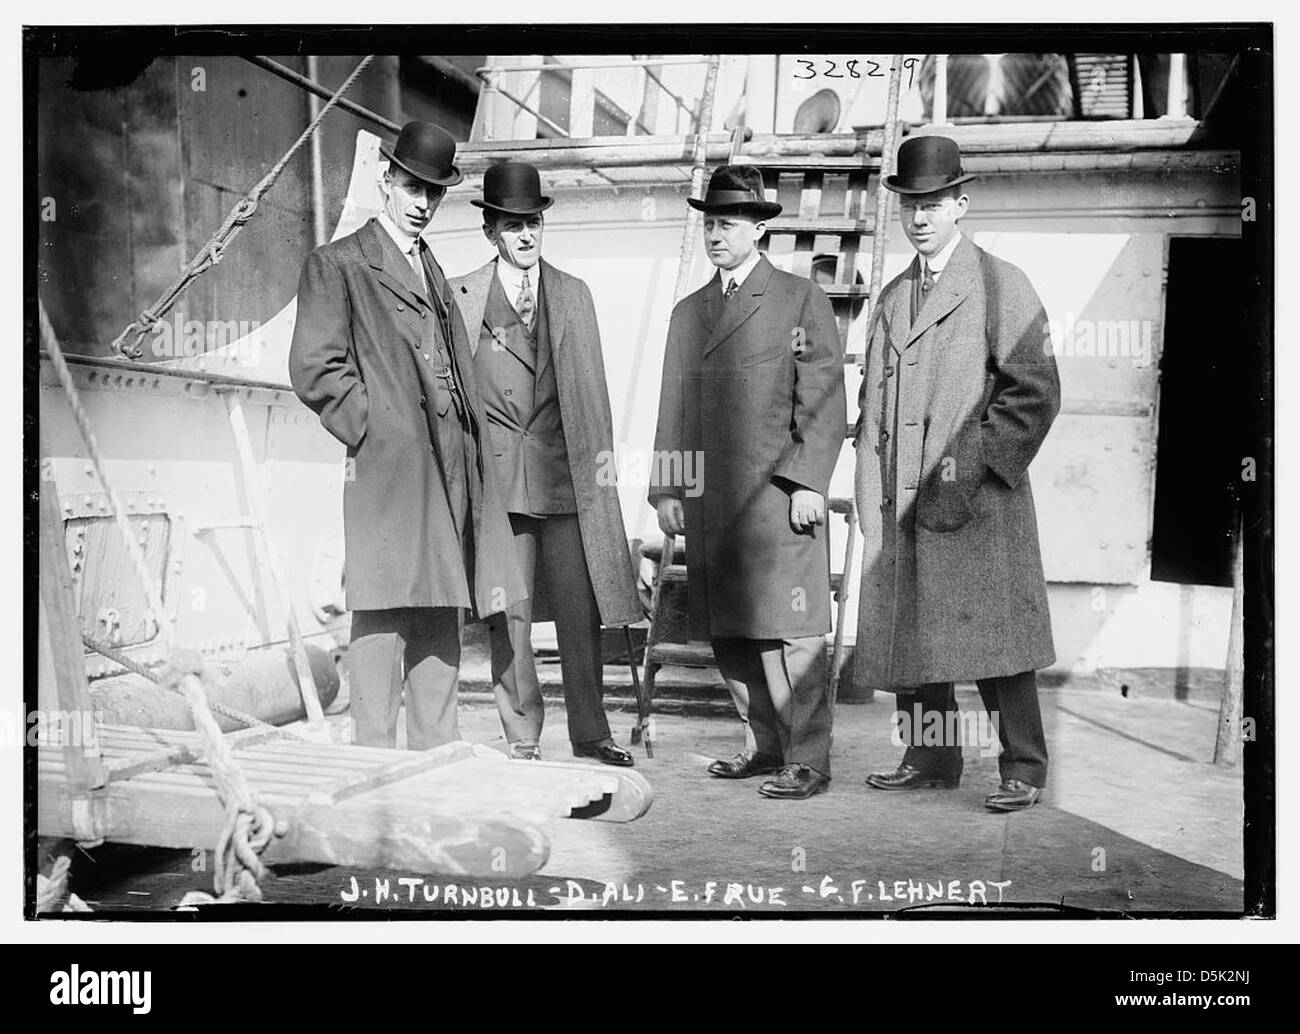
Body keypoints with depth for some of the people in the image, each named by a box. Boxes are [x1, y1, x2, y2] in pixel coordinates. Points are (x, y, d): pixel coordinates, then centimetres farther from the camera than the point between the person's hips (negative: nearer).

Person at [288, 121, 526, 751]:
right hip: (387, 464, -7)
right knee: (383, 615, -8)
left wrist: (472, 450, 15)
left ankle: (437, 752, 12)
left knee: (442, 614, 6)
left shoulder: (434, 273, 26)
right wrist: (373, 428, -8)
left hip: (449, 465, 7)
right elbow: (313, 368, -6)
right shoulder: (336, 265, 3)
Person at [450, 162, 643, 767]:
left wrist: (601, 453, 7)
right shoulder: (459, 297, 6)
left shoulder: (573, 296, 15)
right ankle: (522, 741, 13)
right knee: (508, 617, 1)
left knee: (580, 612, 3)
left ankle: (590, 734, 17)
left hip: (567, 473, 2)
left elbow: (591, 385, 16)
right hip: (497, 477, -2)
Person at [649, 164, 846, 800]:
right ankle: (766, 742, 23)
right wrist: (666, 489, 10)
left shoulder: (802, 300, 4)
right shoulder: (687, 311, 19)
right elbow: (673, 409, 18)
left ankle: (807, 760, 3)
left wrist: (809, 483, -11)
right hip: (708, 498, 6)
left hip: (777, 495, -5)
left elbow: (825, 402, -2)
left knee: (788, 629, -6)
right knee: (726, 632, 9)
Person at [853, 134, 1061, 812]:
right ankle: (930, 758, 18)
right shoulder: (892, 298, 20)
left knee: (991, 631, -6)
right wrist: (870, 491, 10)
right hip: (897, 501, 6)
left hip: (977, 497, -6)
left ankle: (1023, 768, 5)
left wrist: (972, 476, -12)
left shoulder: (1000, 284, 1)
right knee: (908, 631, 7)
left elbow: (1036, 393, -6)